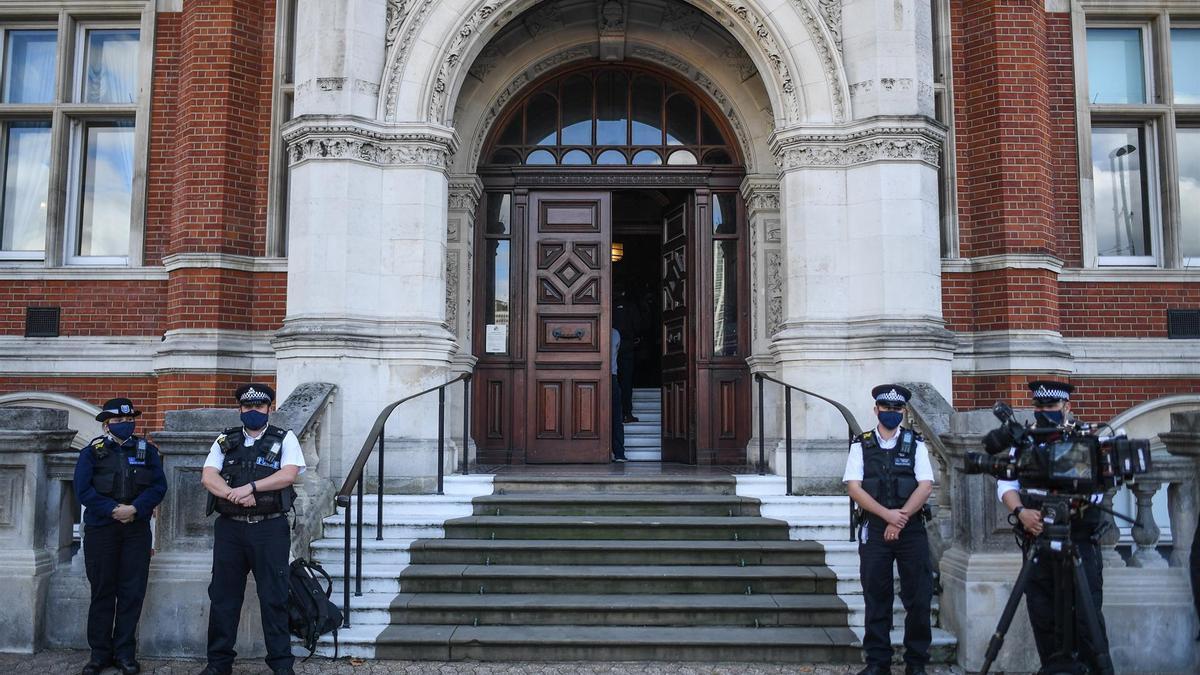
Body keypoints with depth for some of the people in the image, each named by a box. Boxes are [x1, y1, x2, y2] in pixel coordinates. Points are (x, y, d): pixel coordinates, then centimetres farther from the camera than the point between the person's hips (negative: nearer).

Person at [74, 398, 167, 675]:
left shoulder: (147, 450, 7)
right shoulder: (92, 452, 3)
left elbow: (159, 486, -1)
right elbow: (83, 490, -7)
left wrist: (135, 509, -16)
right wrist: (114, 510, -17)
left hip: (137, 529, 1)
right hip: (100, 529, -1)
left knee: (132, 592, 2)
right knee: (102, 592, 6)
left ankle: (125, 653, 11)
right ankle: (100, 653, 15)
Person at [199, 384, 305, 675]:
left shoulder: (284, 439, 5)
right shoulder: (225, 441, 12)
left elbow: (288, 474, -10)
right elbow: (208, 477, -1)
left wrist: (250, 487, -18)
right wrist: (234, 494, -17)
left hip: (270, 528, -3)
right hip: (230, 528, 3)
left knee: (274, 598, 1)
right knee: (223, 596, 9)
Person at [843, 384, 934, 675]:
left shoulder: (915, 443, 7)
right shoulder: (861, 445, 6)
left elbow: (925, 486, -2)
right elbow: (853, 487, -3)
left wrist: (900, 519, -12)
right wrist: (888, 514, -13)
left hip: (912, 530, 0)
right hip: (874, 531, 0)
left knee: (918, 599, 2)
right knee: (876, 599, 4)